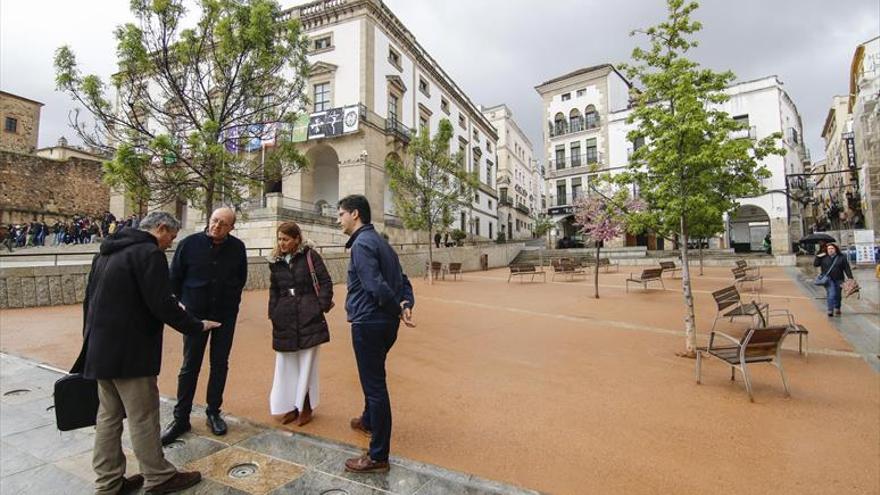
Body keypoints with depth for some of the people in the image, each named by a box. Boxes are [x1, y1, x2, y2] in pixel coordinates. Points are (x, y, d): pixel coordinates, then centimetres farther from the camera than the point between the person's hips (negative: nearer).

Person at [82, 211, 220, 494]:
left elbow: (90, 298, 19)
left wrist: (92, 339, 25)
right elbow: (162, 304, -22)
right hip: (130, 351, -9)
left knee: (108, 415, 16)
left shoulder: (107, 252, 14)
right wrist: (197, 327, -10)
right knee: (143, 417, 2)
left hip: (101, 348, 9)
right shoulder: (149, 253, -16)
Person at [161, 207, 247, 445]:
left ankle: (213, 413, 25)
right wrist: (183, 303, 3)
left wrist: (231, 301, 9)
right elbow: (174, 278, 2)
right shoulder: (189, 244, -9)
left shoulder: (237, 248, -5)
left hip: (225, 316, 2)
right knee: (189, 367, 6)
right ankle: (181, 418, 19)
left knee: (220, 365, 10)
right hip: (195, 315, -1)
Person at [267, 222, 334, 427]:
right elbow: (274, 291, 16)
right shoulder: (276, 263, 9)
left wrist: (322, 307, -11)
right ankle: (291, 406, 27)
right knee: (286, 364, 11)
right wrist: (273, 314, 7)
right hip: (285, 320, 4)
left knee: (307, 364, 6)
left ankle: (306, 407, 22)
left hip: (309, 318, -4)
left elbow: (325, 282, -5)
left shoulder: (309, 256, -4)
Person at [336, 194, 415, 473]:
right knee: (374, 377, 28)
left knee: (374, 384, 0)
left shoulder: (362, 243, -14)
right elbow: (402, 280, 10)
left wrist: (398, 310, -14)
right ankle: (369, 421, 52)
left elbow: (376, 285, -25)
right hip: (386, 324, 10)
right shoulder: (380, 242, 15)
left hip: (368, 324, -10)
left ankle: (378, 456, 14)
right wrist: (407, 304, -6)